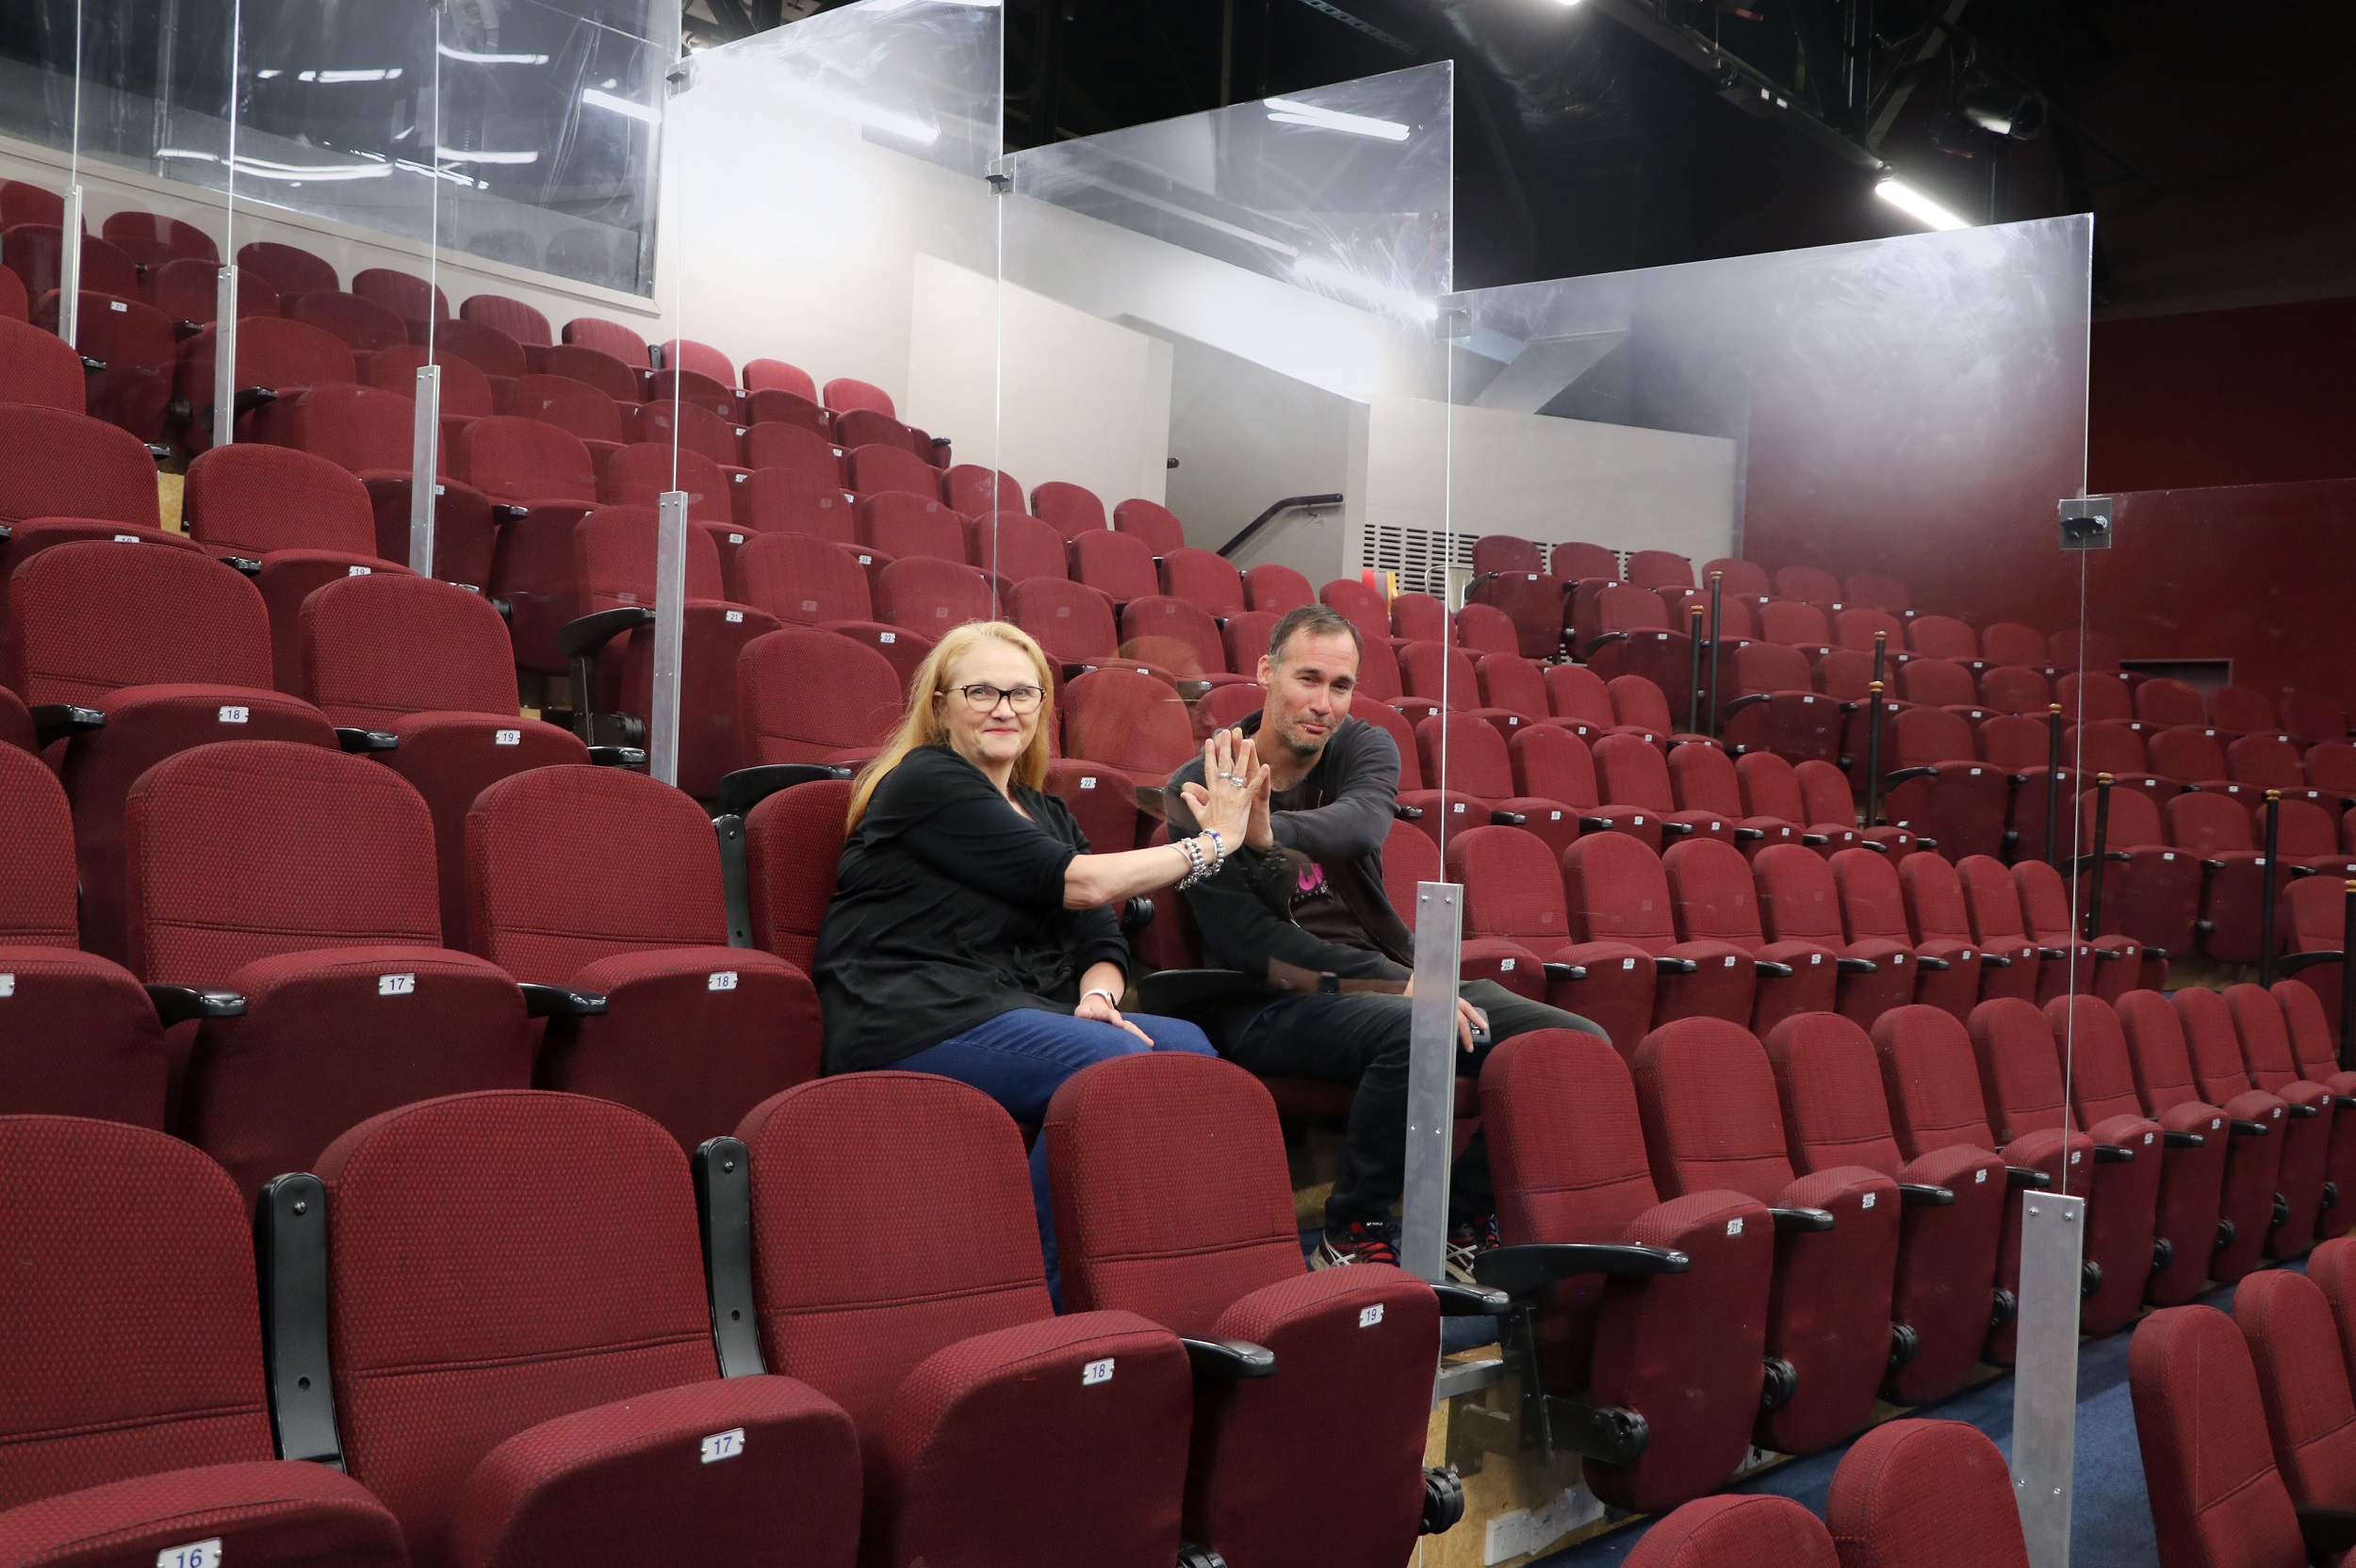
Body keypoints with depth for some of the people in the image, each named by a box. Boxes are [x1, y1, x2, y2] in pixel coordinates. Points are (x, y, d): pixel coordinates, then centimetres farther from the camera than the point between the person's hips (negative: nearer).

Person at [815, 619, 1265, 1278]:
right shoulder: (925, 781, -3)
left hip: (1018, 1012, 8)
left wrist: (1097, 995, -10)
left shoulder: (1045, 812, 23)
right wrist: (1212, 843, -2)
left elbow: (1102, 937, 14)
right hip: (916, 1020, -8)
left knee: (1186, 1045, -16)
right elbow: (1076, 883, -9)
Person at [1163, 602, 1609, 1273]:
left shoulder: (1364, 747, 4)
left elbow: (1363, 821, -22)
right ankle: (1351, 1235, -16)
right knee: (1410, 1030, -37)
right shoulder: (1198, 792, -8)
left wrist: (1270, 833, -44)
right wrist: (1395, 982, -21)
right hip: (1263, 1005, -5)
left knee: (1580, 1042, -10)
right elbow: (1247, 941, -14)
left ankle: (1463, 1225, 2)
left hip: (1383, 979, 6)